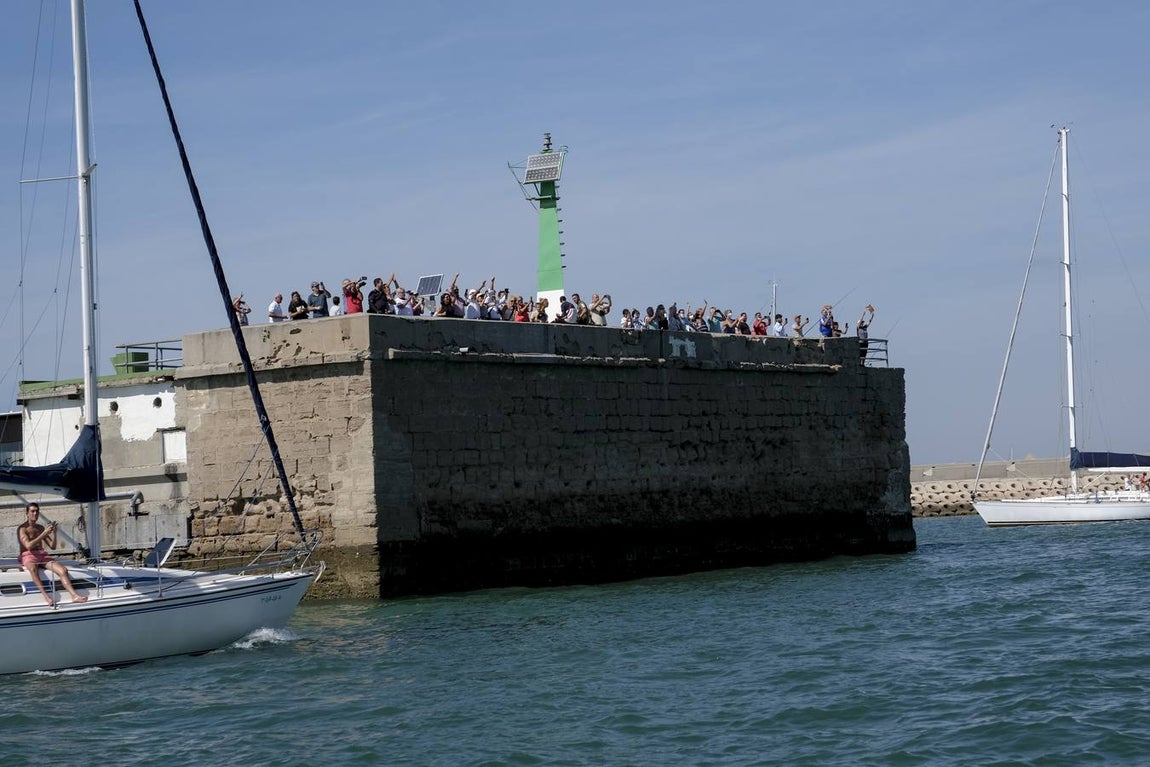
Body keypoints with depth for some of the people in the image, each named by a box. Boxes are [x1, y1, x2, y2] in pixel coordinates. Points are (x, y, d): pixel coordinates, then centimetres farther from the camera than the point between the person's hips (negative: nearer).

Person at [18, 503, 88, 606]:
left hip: (43, 555, 6)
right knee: (33, 568, -42)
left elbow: (52, 546, 17)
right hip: (28, 556, -6)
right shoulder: (22, 529, 0)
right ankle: (47, 597, -51)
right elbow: (28, 546, -17)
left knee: (63, 570, -22)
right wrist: (44, 534, -18)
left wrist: (54, 534, -2)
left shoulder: (41, 528, 20)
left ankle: (74, 596, -36)